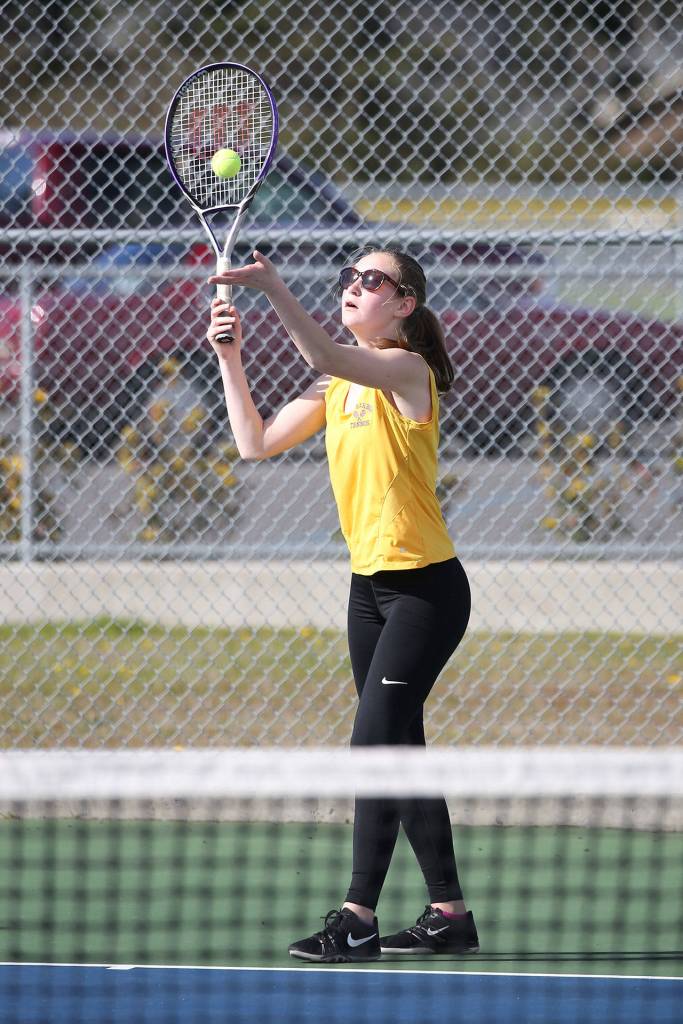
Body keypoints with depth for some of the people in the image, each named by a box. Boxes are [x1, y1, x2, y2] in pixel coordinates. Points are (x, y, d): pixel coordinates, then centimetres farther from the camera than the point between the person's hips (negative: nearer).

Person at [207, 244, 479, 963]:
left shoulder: (407, 370, -13)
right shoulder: (337, 386, 12)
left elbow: (326, 356, -32)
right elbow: (256, 442, 8)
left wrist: (272, 287, -41)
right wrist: (229, 358, -2)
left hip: (425, 587, -9)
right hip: (370, 586, 9)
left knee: (374, 743, -14)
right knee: (399, 750, 10)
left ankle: (358, 919, -15)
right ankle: (449, 915, 17)